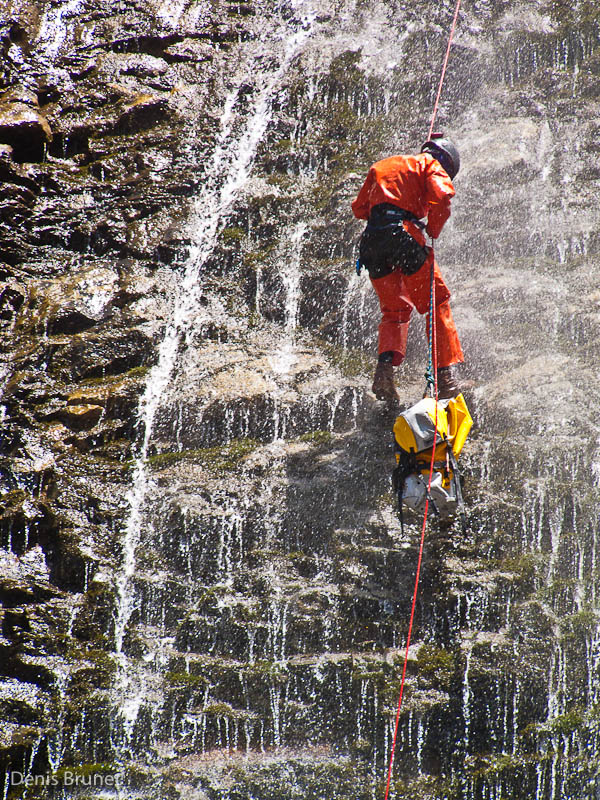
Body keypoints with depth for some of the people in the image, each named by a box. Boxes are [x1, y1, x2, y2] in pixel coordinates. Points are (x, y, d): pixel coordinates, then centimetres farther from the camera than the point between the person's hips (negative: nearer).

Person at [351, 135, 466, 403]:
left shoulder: (382, 166, 29)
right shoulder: (431, 165, 13)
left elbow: (359, 208, 27)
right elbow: (441, 195, -8)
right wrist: (432, 232, 2)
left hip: (372, 240, 5)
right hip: (404, 233, -5)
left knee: (394, 310, 16)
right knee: (437, 303, 7)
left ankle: (385, 364, -8)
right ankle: (446, 374, 1)